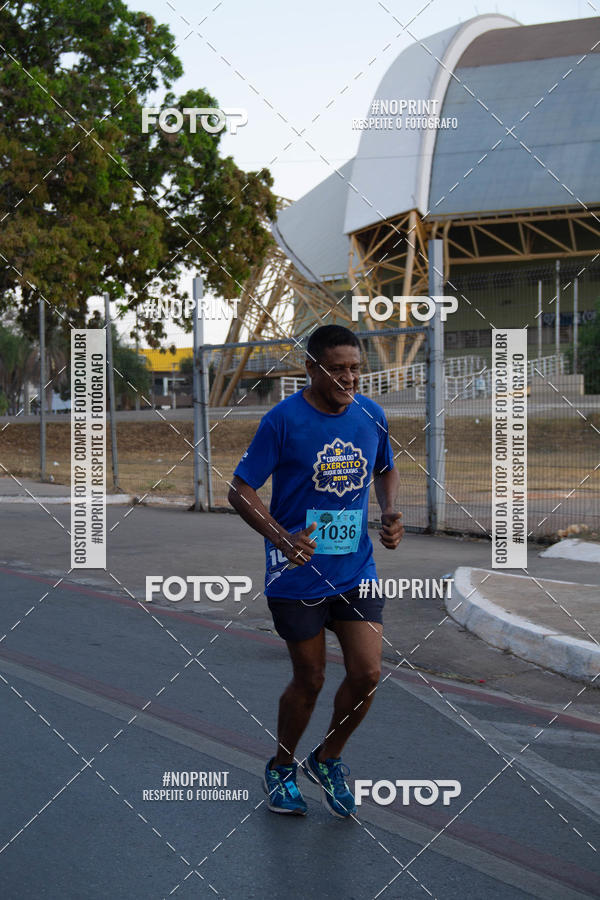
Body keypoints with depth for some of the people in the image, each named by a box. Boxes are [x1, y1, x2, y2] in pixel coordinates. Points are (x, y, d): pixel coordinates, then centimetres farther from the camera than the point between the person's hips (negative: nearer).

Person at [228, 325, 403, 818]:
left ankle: (328, 760, 24)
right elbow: (240, 490, -9)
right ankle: (281, 769, 32)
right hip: (297, 576, -4)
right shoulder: (283, 420, -13)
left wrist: (390, 513, 1)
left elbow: (386, 469, 20)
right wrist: (281, 537, -24)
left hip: (356, 570, 4)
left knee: (367, 674, -4)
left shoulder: (372, 415, 1)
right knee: (310, 680, 5)